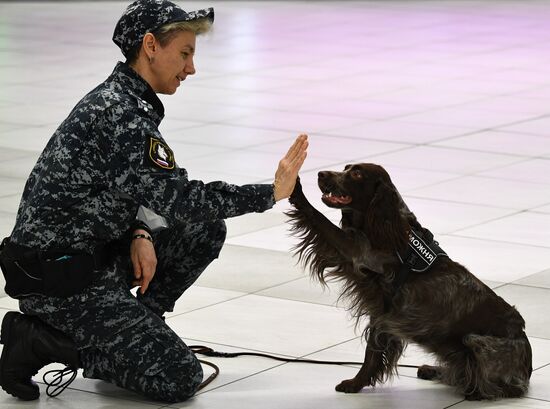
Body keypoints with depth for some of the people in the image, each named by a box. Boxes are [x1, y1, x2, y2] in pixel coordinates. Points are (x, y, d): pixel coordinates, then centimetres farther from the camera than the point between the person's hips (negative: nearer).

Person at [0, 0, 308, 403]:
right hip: (61, 282, -10)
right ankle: (41, 341, -5)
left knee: (208, 230, 9)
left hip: (91, 255, 10)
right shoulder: (122, 114, -21)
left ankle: (123, 332, 10)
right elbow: (179, 198, -24)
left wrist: (138, 235, -3)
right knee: (179, 379, -12)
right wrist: (271, 193, -16)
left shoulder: (116, 99, 11)